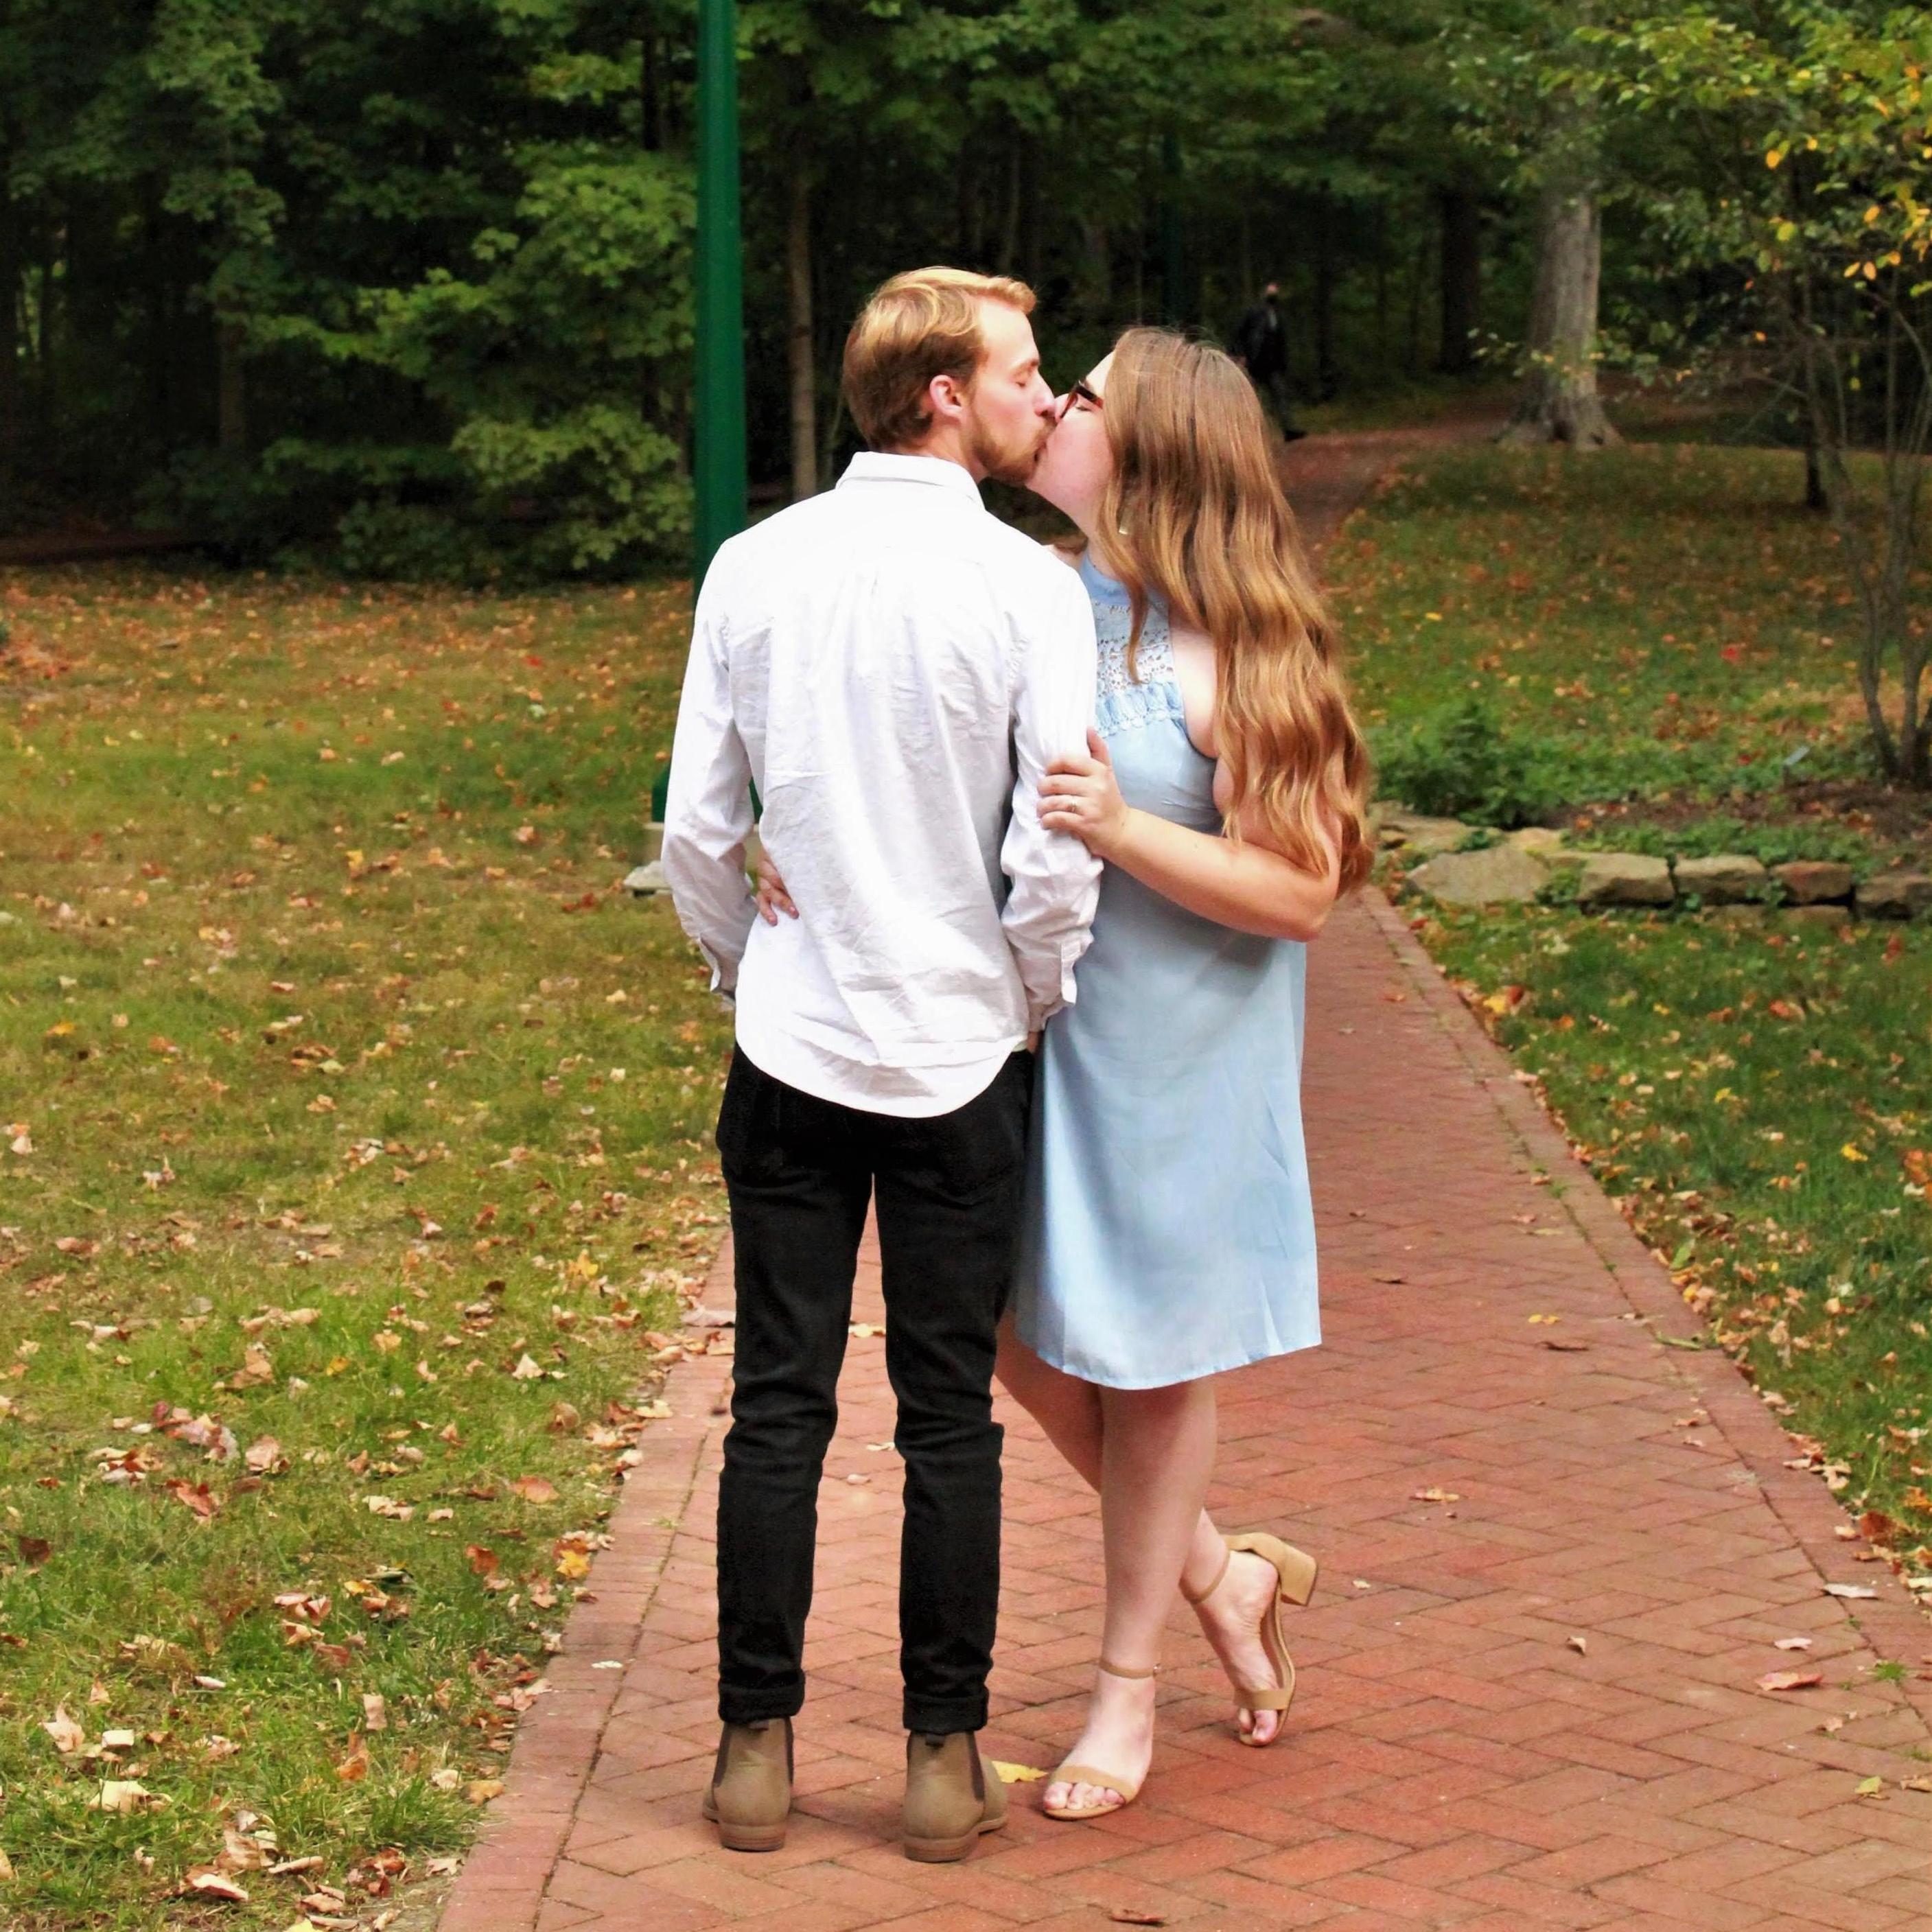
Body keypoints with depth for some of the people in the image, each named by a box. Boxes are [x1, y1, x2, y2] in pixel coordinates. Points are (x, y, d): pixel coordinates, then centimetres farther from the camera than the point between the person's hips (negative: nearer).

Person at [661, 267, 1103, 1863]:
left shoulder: (755, 569, 0)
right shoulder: (1026, 589, -11)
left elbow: (697, 827, 2)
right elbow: (1057, 853, -14)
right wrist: (1031, 1008, 4)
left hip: (788, 1056, 3)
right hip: (960, 1062, -3)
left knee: (779, 1405, 8)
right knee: (951, 1417, 7)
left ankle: (757, 1750, 14)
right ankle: (945, 1758, 14)